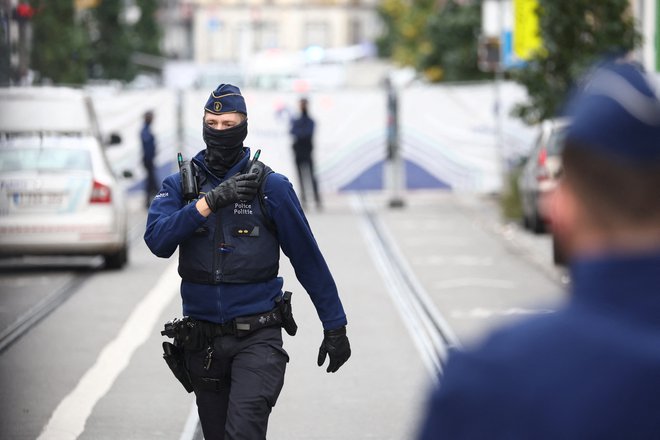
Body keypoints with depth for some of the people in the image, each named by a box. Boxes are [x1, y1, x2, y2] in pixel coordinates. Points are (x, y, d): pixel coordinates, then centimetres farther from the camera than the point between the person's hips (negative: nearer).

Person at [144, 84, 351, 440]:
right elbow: (157, 240, -14)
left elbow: (308, 260, 2)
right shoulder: (179, 185, 4)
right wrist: (209, 202, -23)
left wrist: (335, 327, 2)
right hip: (203, 341, 3)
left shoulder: (270, 186, -2)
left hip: (257, 338, -3)